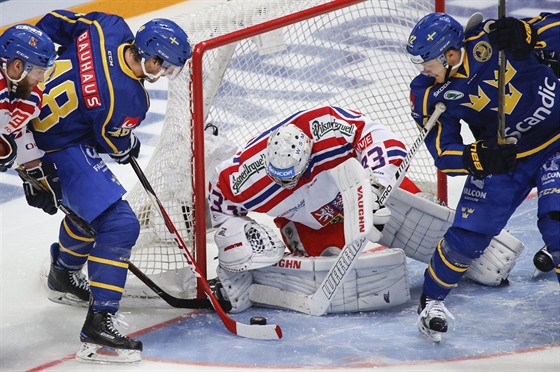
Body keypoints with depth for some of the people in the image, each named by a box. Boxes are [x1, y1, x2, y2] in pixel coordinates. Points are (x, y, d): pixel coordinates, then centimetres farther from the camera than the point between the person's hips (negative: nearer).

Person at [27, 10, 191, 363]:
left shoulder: (109, 27, -10)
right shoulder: (129, 100, -25)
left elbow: (52, 23, 4)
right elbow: (116, 145, -7)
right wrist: (128, 146, 16)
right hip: (61, 150, -10)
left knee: (91, 202, 31)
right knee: (119, 223, -13)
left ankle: (64, 275, 54)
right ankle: (99, 325, -15)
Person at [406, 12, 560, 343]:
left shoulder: (488, 39, -21)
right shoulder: (431, 95, -11)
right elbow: (444, 153, -9)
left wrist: (524, 33, -37)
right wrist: (478, 158, -28)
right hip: (500, 157, 3)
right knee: (467, 233, -2)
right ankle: (433, 300, 20)